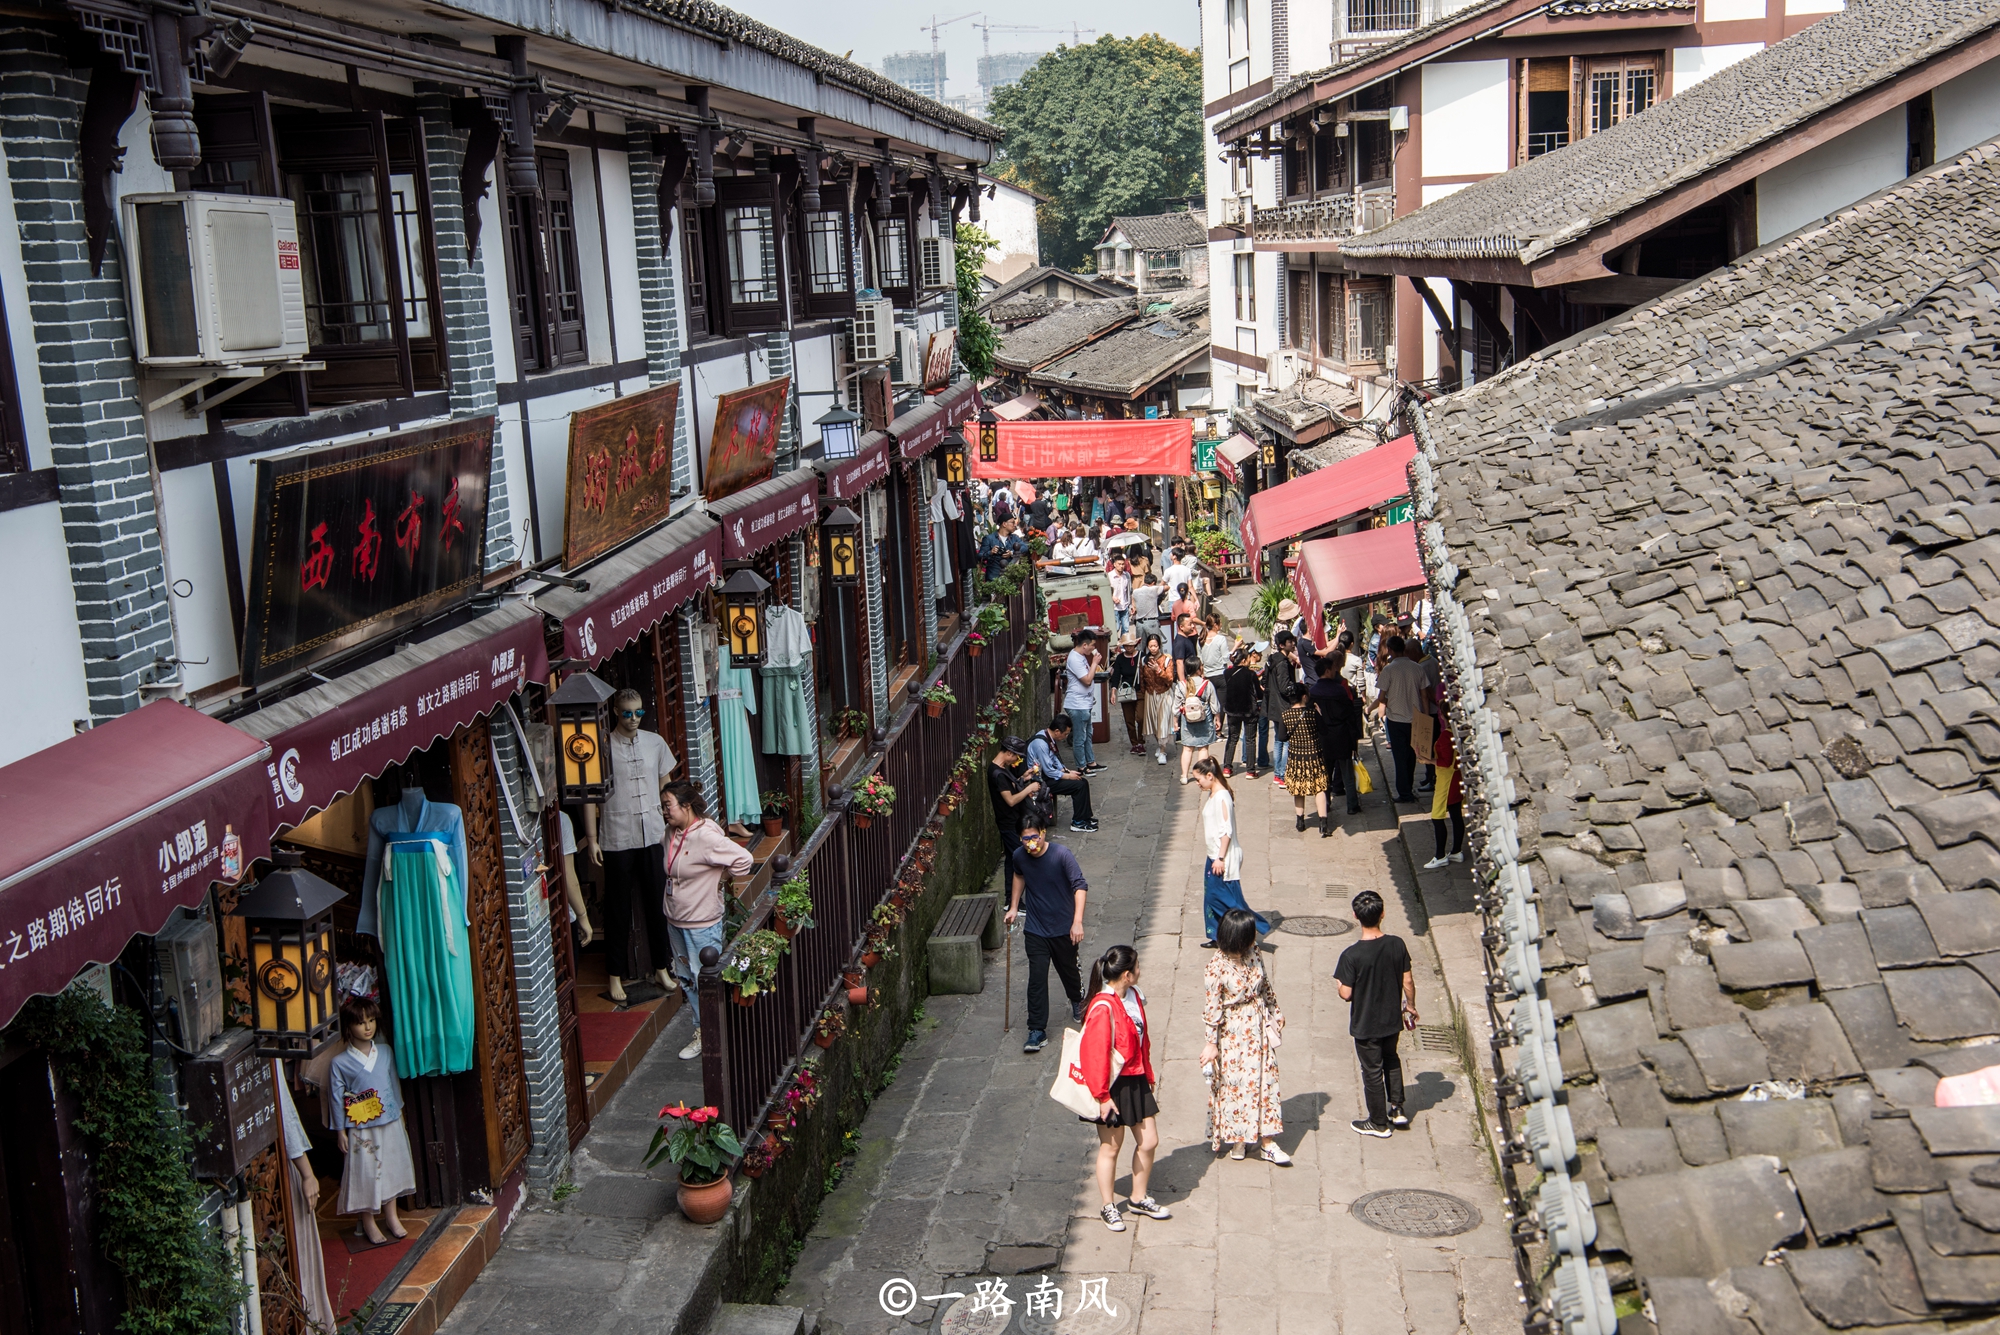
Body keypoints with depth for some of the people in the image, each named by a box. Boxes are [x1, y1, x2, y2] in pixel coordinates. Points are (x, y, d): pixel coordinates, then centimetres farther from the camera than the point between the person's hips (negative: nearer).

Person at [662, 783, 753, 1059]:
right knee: (686, 978, 18)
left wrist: (720, 881, -11)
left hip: (702, 923, -9)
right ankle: (701, 1032, 31)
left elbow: (743, 859, -24)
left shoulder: (706, 837, -24)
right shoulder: (671, 833, 2)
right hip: (675, 920, 9)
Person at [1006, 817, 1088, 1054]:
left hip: (1064, 928, -2)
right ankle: (1037, 1031, 0)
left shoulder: (1062, 855, -22)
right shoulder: (1019, 856, -8)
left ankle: (1077, 1000, 51)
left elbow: (1080, 886, -26)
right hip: (1035, 930, 2)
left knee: (1068, 970, 18)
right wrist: (1014, 907, 14)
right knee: (1037, 978, -5)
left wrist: (1077, 921, -35)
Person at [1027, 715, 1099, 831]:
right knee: (1079, 785, -15)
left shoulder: (1048, 737, 2)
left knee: (1082, 781, 5)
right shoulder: (1041, 744, -27)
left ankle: (1085, 817, 16)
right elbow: (1049, 772, -24)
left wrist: (1067, 771, 4)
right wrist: (1068, 776, -14)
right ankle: (1077, 822, -4)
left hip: (1048, 774, 10)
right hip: (1042, 781, -10)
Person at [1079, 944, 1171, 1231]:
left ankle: (1139, 1199, 33)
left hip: (1136, 1081, 8)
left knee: (1149, 1142, 13)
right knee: (1111, 1148, 8)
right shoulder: (1103, 1008, -24)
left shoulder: (1134, 996, 3)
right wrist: (1102, 1095, -18)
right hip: (1114, 1087, -8)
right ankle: (1108, 1207, 24)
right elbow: (1096, 1055, -22)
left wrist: (1149, 1075, 18)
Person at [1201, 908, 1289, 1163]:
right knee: (1234, 1084, 8)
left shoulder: (1252, 954, -4)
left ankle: (1267, 1142, 13)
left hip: (1259, 1029, 5)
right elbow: (1211, 1008, -16)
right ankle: (1237, 1138, 27)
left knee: (1264, 1080, 6)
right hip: (1233, 1036, -5)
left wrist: (1274, 1013, 17)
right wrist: (1211, 1043, -13)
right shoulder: (1216, 968, -21)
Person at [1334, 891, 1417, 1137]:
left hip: (1365, 1025, -4)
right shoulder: (1397, 945, -14)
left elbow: (1346, 994, -20)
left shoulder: (1351, 955, -25)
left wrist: (1340, 987, 3)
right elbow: (1408, 982, -4)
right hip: (1392, 1019, 4)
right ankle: (1396, 1109, 32)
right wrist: (1410, 1006, 13)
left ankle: (1379, 1122, 26)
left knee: (1372, 1071, 13)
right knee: (1391, 1059, 29)